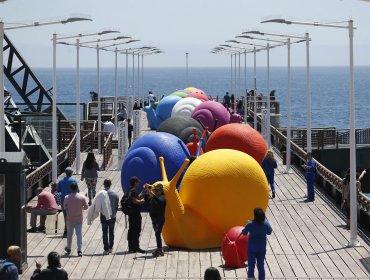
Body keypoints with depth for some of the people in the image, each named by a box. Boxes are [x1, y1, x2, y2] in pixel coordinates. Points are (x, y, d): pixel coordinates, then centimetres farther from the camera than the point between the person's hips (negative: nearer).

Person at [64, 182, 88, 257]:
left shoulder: (67, 198, -11)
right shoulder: (82, 197, -10)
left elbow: (65, 207, 0)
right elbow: (86, 207, -3)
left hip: (70, 219, 0)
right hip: (79, 219, 0)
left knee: (69, 234, 17)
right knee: (79, 234, 1)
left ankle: (68, 249, 30)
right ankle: (79, 250, -5)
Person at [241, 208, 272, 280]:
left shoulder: (250, 224, -19)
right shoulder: (266, 224, -14)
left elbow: (244, 233, -5)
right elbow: (269, 232, 6)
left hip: (252, 248, -2)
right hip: (262, 248, 2)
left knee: (251, 264, 9)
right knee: (261, 265, 12)